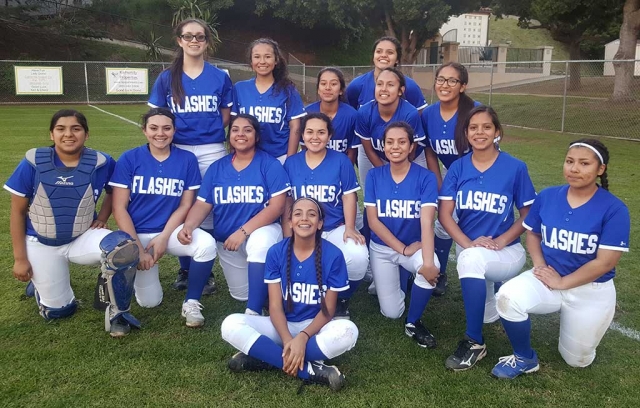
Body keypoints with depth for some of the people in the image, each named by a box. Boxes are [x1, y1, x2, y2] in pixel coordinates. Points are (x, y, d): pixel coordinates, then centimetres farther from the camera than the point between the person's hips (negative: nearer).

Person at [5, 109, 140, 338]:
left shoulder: (101, 162, -12)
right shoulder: (33, 162, -13)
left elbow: (114, 191, 11)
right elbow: (18, 211, -5)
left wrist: (102, 219, -4)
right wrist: (20, 258, -5)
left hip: (83, 238, 0)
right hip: (41, 244, 0)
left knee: (124, 249, -32)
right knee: (57, 311, 4)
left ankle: (117, 313, -8)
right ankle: (39, 280, 40)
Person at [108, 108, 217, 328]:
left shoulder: (187, 159, -2)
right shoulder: (129, 159, -6)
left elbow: (185, 205, -1)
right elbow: (119, 208, -7)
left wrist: (163, 237, -14)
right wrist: (138, 249, -14)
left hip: (171, 230, 1)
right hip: (138, 234, -1)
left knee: (207, 244, -31)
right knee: (150, 302, -6)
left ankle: (191, 303, -10)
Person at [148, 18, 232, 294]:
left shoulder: (220, 77, 4)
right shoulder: (167, 78, 5)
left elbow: (226, 115, 9)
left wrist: (209, 133, -4)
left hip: (211, 152, -1)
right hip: (178, 151, 1)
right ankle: (185, 268, 22)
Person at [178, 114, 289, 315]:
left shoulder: (270, 164, -10)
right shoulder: (217, 167, 3)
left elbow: (277, 206, -19)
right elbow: (202, 204, -2)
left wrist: (243, 231, -27)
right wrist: (188, 226, -24)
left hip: (262, 231, -5)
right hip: (226, 241, 5)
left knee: (260, 242, -41)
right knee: (241, 294, 13)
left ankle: (254, 311, -32)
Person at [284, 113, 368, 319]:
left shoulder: (341, 160, 2)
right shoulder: (291, 162, 6)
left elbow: (349, 196, 1)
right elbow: (287, 202, 8)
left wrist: (349, 228, -12)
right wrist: (288, 237, -1)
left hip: (336, 229, -1)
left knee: (358, 258, -29)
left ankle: (341, 299, 4)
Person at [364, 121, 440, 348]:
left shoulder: (425, 177, -14)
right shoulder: (374, 176, -8)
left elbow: (427, 222, -25)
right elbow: (373, 221, -10)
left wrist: (428, 262, -39)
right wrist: (403, 249, -19)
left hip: (415, 245, -1)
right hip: (382, 248, 1)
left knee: (431, 267, -36)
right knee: (392, 313, 0)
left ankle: (413, 323, -9)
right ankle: (397, 279, 35)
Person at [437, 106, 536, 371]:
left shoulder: (515, 168, -8)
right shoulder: (458, 167, -2)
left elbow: (527, 215, -2)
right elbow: (444, 213, -6)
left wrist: (500, 241, -17)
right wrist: (469, 243, -21)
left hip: (505, 251, -3)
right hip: (468, 248, 4)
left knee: (471, 259, -36)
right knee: (488, 314, 8)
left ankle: (474, 342, -23)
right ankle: (489, 289, 44)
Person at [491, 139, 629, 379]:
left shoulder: (614, 209, -17)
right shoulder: (547, 196, -5)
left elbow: (605, 262, -17)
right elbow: (532, 233, 7)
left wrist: (562, 282, -16)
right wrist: (539, 264, -11)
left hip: (591, 290, -2)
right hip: (548, 277, 2)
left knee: (576, 360, 11)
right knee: (508, 297, -30)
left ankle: (586, 322, 44)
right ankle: (525, 359, -4)